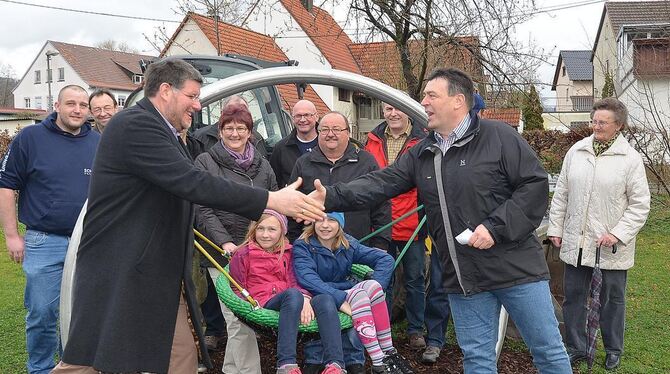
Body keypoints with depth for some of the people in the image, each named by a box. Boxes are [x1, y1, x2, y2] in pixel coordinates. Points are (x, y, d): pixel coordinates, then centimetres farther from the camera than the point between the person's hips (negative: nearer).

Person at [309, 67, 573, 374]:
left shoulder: (498, 136, -7)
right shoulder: (421, 154, 9)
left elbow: (535, 184, -11)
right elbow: (379, 184, 3)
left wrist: (496, 227, -19)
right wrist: (330, 197, -9)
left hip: (516, 267, -4)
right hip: (463, 277, 5)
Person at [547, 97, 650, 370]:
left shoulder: (631, 159, -6)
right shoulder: (576, 151, 4)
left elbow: (639, 204, -6)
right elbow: (561, 193, 9)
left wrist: (618, 234, -15)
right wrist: (556, 228, 6)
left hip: (611, 247, -3)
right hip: (576, 242, 3)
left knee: (612, 299, 12)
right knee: (573, 296, 11)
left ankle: (613, 350, 32)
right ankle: (576, 347, 27)